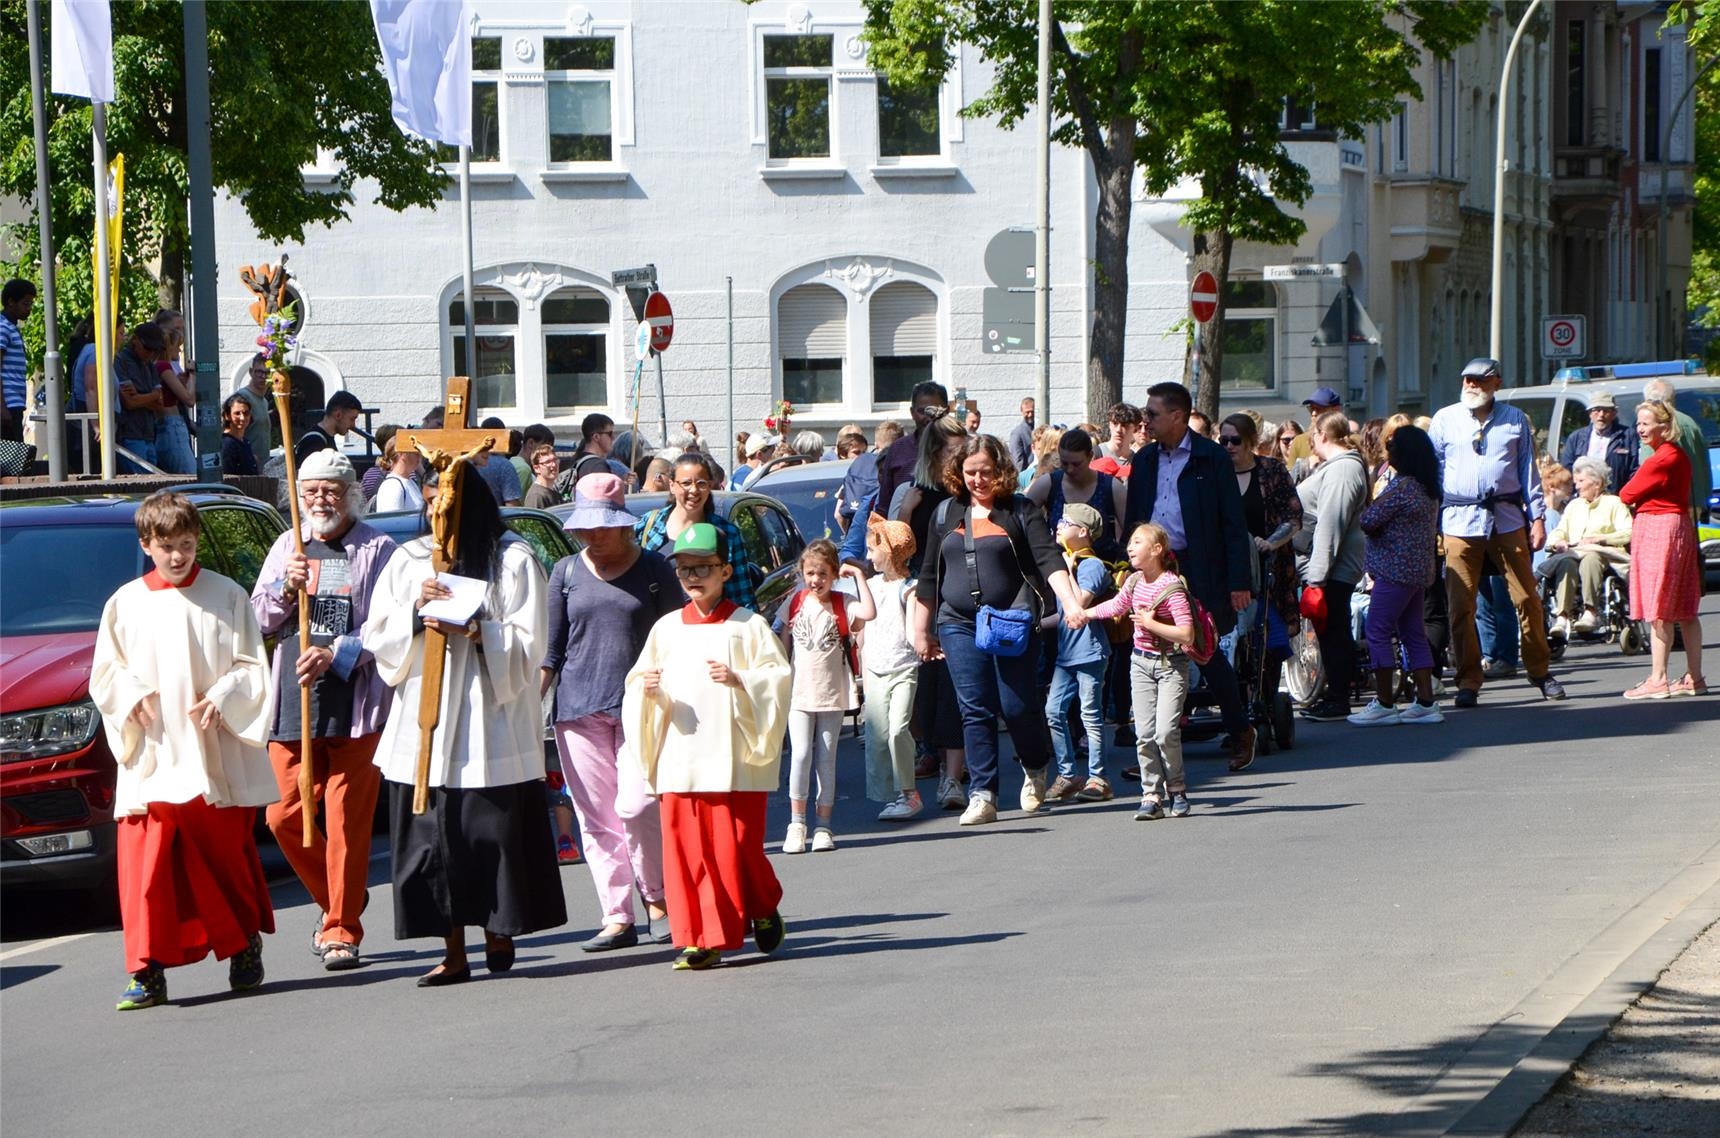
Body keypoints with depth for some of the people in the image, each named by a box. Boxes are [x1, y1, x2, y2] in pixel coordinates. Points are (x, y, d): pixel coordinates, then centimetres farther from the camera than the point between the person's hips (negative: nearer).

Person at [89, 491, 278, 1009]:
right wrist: (134, 698, -9)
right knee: (144, 865, -6)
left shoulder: (226, 597, 2)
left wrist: (222, 698, -14)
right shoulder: (125, 604, 7)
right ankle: (148, 971, -4)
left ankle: (245, 947, 25)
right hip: (150, 761, 1)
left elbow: (253, 668, 2)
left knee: (225, 858, 6)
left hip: (216, 757, -1)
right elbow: (104, 676, 10)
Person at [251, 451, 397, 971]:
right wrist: (286, 587, -4)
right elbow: (258, 620, 15)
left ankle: (341, 930, 0)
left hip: (355, 708, -5)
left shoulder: (378, 550, 0)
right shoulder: (287, 547, 17)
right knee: (285, 816, 4)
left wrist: (336, 654, -19)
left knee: (347, 820, -6)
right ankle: (336, 901, 25)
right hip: (292, 705, 5)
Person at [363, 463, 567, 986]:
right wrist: (416, 613, -7)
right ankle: (453, 952, 4)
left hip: (491, 722, -3)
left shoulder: (513, 560, 3)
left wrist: (478, 633, -18)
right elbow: (377, 638, 10)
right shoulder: (408, 561, 13)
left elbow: (529, 644, -3)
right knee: (436, 837, 0)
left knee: (494, 834, -1)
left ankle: (498, 933, 17)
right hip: (423, 723, 3)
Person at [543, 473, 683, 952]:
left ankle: (657, 899, 5)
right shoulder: (567, 572, 11)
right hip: (578, 709, 3)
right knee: (595, 817, 2)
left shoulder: (654, 571, 4)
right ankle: (616, 917, 8)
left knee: (637, 805, -15)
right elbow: (552, 647, 12)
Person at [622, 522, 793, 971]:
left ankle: (764, 911, 24)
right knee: (685, 847, -2)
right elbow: (640, 679, 16)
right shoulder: (666, 629, 13)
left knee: (737, 846, -2)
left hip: (734, 760, -3)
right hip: (679, 760, 3)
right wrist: (646, 688, -7)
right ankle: (698, 939, 2)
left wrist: (739, 679, -18)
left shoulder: (747, 625, 2)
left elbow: (780, 676, -3)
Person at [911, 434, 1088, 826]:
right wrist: (921, 630, 17)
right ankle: (982, 796, 0)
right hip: (959, 625, 3)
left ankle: (1034, 769, 24)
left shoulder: (1020, 510, 2)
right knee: (975, 711, -2)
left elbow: (1048, 558, -9)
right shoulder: (946, 514, 12)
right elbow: (930, 576, 17)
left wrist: (1070, 602, -24)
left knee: (1017, 704, -5)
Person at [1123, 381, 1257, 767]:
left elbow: (1233, 523, -6)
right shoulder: (1144, 461, 13)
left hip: (1198, 571, -5)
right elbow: (1132, 520, 17)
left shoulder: (1212, 458, -4)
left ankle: (1241, 732, 17)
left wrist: (1239, 581, -11)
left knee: (1207, 653, -2)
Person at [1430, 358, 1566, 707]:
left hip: (1507, 518, 1)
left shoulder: (1515, 420, 9)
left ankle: (1539, 671, 16)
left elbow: (1528, 470, 12)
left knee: (1527, 597, 2)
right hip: (1460, 520, -1)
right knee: (1460, 605, -3)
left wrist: (1537, 517, 6)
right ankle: (1468, 682, 5)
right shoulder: (1445, 420, 7)